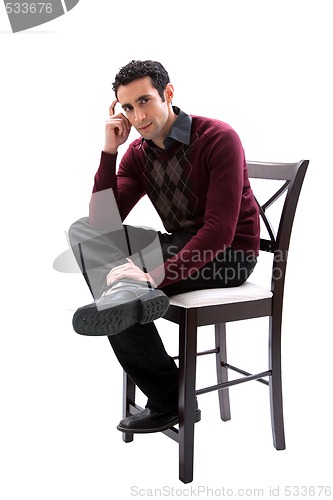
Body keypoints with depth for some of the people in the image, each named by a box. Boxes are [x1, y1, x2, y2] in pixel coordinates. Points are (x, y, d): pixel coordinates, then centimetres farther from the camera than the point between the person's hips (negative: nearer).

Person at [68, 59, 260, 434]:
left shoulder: (218, 139, -15)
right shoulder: (137, 153, 4)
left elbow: (220, 232, -24)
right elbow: (104, 224, -7)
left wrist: (156, 276, -32)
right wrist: (109, 151, -13)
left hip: (229, 254, -7)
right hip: (181, 245, 7)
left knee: (115, 281, -23)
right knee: (83, 232, -7)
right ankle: (130, 292, -32)